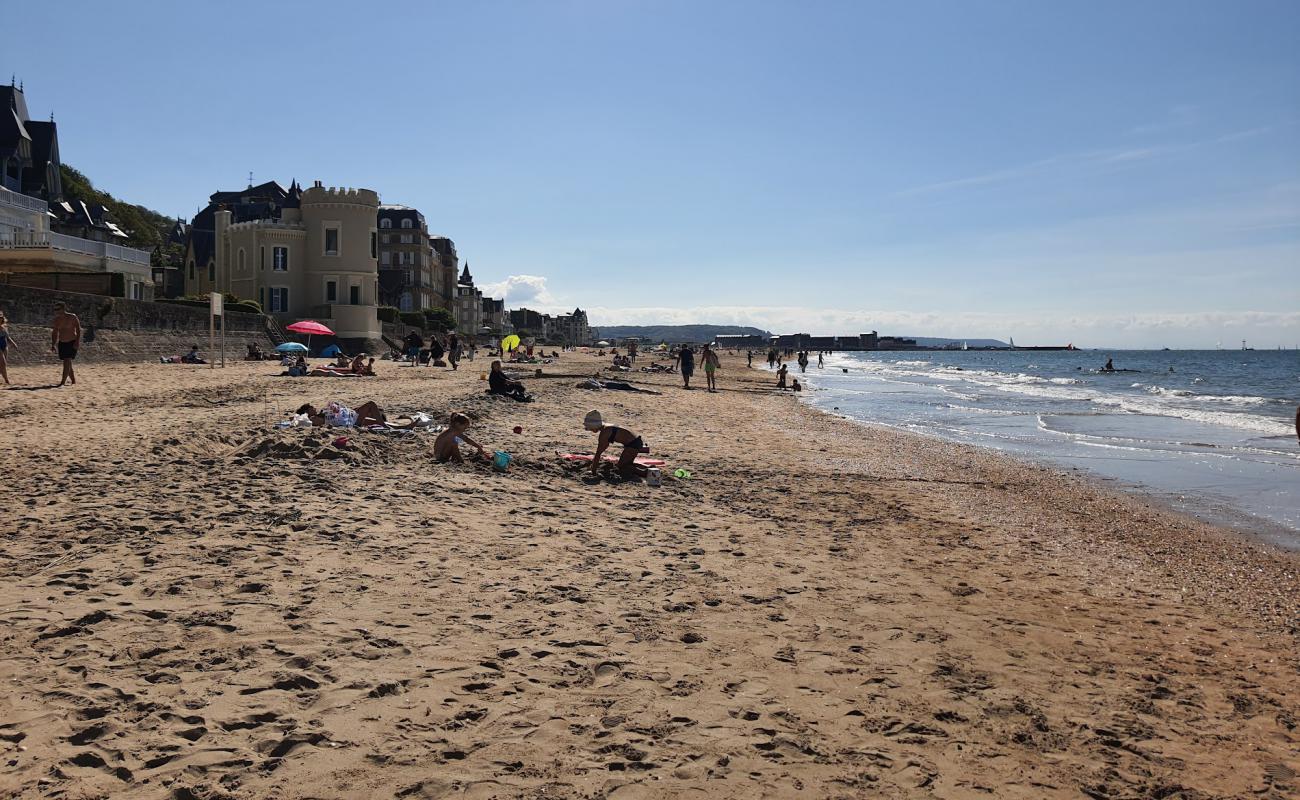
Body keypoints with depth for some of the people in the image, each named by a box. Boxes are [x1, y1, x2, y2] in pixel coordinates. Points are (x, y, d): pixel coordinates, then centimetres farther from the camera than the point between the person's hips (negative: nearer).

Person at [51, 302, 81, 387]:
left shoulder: (72, 317, -10)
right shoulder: (56, 320, 5)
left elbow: (78, 329, -11)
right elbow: (55, 332, 13)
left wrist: (77, 341, -19)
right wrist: (53, 344, 7)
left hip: (72, 342, -6)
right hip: (62, 343, 6)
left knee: (67, 361, -15)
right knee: (67, 363, 9)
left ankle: (63, 382, -17)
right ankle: (74, 381, 19)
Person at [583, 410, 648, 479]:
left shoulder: (603, 433, -16)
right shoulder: (605, 428, 13)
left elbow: (598, 453, -14)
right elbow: (601, 449, 27)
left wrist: (593, 471, -9)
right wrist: (595, 461, 33)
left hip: (633, 444, -10)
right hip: (636, 442, 10)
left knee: (621, 467, -3)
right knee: (626, 464, 24)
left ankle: (646, 473, -14)